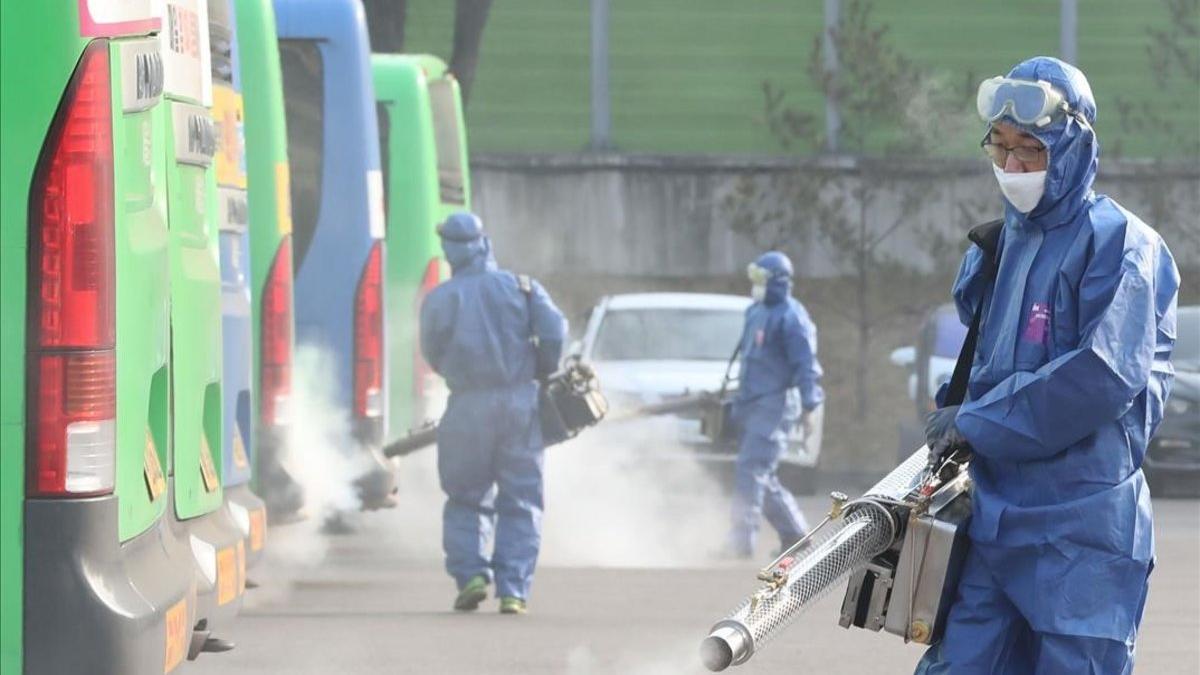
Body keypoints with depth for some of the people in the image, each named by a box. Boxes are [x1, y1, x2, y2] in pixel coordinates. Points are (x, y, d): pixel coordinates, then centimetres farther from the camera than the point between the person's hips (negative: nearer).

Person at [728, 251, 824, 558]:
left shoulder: (791, 317, -11)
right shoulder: (756, 313, 16)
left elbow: (806, 366, -15)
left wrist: (810, 407, -20)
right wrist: (740, 400, 26)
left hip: (776, 404, -10)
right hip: (753, 405, 10)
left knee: (752, 469, -15)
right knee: (762, 476, 11)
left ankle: (743, 539, -18)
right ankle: (795, 535, 21)